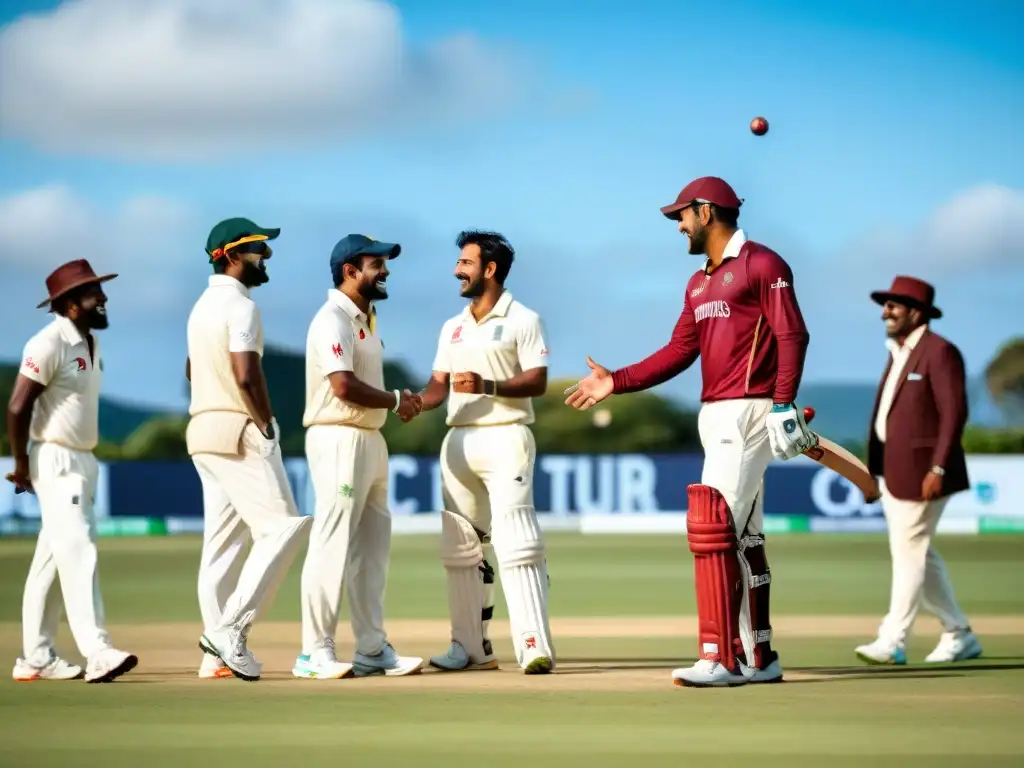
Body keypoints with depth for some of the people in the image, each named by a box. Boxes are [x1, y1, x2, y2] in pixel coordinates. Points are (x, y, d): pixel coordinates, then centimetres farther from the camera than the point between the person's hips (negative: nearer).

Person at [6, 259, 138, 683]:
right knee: (77, 551, -15)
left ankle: (36, 658, 15)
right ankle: (96, 652, -22)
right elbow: (17, 407, -17)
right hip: (56, 461, -9)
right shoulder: (49, 344, -15)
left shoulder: (90, 343, 12)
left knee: (51, 559, 11)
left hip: (84, 461, 9)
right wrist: (22, 467, -14)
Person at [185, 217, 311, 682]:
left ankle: (218, 654, 7)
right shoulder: (240, 306, -12)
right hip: (238, 432, -10)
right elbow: (247, 375, -22)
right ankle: (229, 630, -15)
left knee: (224, 541, 8)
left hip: (203, 431, 10)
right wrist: (268, 428, -13)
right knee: (281, 526, -9)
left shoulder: (203, 305, 18)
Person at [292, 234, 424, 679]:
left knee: (372, 547, 11)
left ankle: (373, 650, 16)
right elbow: (344, 385, -24)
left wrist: (400, 400, 2)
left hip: (370, 439, 10)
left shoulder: (365, 319, 18)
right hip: (339, 439, -10)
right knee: (333, 546, -9)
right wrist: (395, 401, -13)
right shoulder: (333, 320, -13)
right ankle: (314, 654, -7)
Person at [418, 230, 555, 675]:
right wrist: (417, 402, -9)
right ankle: (471, 646, 15)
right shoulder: (452, 329, 19)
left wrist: (489, 386, -23)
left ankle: (535, 647, -22)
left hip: (505, 437, -7)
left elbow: (538, 382, -9)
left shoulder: (522, 321, -1)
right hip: (458, 440, 7)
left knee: (514, 540, -17)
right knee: (460, 547, 8)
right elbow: (438, 386, 13)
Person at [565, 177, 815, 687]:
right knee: (742, 539, 9)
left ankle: (720, 658, -18)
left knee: (713, 526, -16)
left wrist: (783, 404, -22)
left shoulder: (762, 265, -6)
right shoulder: (698, 285, 21)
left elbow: (792, 335, -13)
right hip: (714, 415, 9)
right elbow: (679, 352, 18)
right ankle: (759, 658, 13)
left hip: (748, 412, -9)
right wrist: (616, 382, 11)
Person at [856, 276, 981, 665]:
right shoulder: (899, 353, 17)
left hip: (921, 471, -10)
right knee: (919, 554, 11)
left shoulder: (940, 352, -11)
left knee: (909, 552, -8)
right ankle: (959, 636, 19)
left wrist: (938, 468, -22)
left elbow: (954, 413, -16)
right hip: (892, 469, 10)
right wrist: (876, 468, 13)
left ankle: (892, 642, -8)